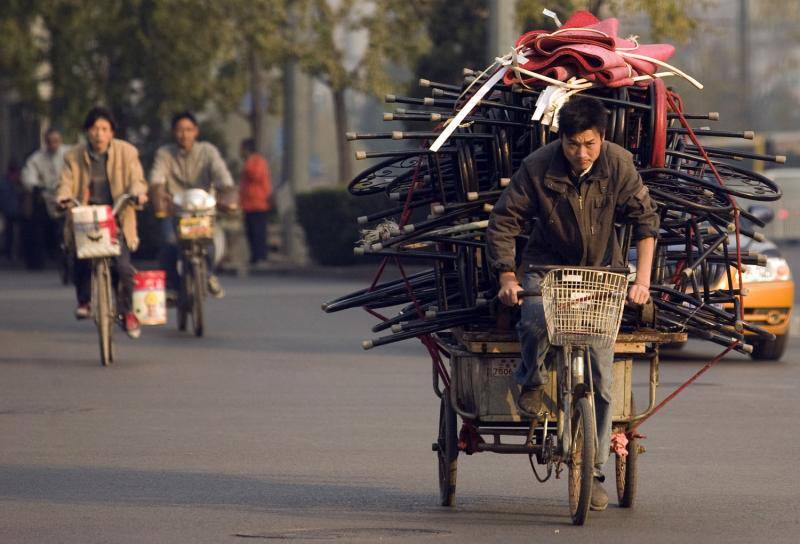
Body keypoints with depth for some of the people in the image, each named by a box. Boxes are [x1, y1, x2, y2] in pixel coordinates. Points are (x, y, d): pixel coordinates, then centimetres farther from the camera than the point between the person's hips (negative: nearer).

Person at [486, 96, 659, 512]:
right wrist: (507, 278, -19)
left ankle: (593, 473, 5)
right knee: (535, 319, -35)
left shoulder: (618, 165, -14)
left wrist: (642, 279, -14)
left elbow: (645, 218, -5)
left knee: (600, 375, -5)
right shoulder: (538, 167, -17)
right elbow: (502, 222, -10)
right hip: (547, 265, -1)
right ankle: (531, 380, 1)